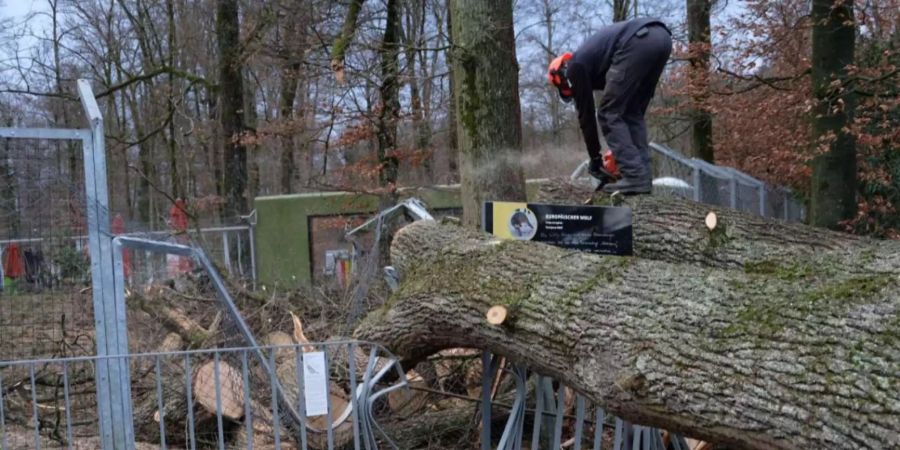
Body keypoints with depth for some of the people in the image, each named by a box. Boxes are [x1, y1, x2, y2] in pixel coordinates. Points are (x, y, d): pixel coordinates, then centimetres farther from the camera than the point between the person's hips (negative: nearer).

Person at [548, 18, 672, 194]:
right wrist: (620, 153, 35)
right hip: (661, 37, 8)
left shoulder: (576, 66, 16)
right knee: (633, 113, 19)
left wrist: (595, 159, 21)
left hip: (638, 43, -8)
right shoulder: (594, 58, 38)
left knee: (609, 115, 3)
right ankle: (643, 177, 12)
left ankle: (634, 177, -3)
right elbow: (623, 107, 36)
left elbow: (586, 114, 14)